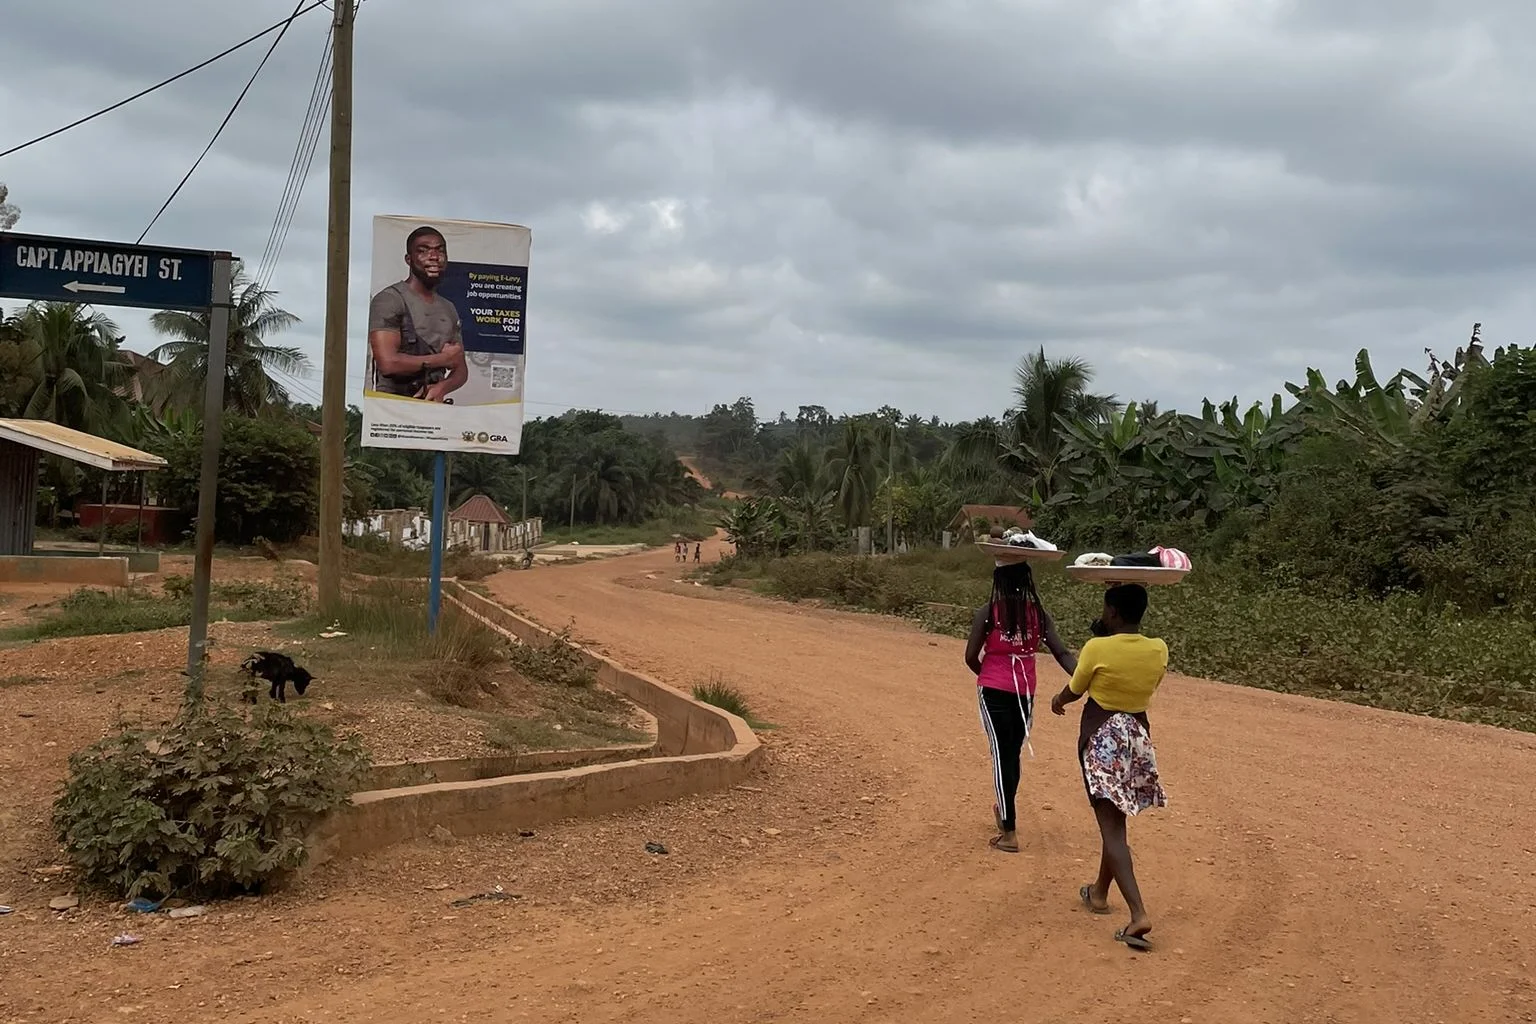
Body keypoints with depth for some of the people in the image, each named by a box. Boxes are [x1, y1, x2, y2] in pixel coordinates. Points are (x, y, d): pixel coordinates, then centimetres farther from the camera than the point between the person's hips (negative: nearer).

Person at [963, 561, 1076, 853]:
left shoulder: (987, 613, -9)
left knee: (1002, 755, 0)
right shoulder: (1038, 613, 0)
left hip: (994, 692, -3)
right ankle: (1005, 813, 39)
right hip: (1025, 693, 3)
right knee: (1013, 754, 19)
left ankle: (1010, 833, -3)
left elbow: (971, 658, -4)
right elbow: (1061, 653, -9)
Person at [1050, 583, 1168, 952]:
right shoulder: (1159, 650, -3)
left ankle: (1138, 914, -19)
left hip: (1101, 738, -5)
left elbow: (1075, 691, -1)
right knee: (1114, 819, 22)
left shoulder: (1097, 648, -16)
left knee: (1111, 826, -7)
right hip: (1139, 735, 6)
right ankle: (1099, 892, 38)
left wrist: (1057, 701, 22)